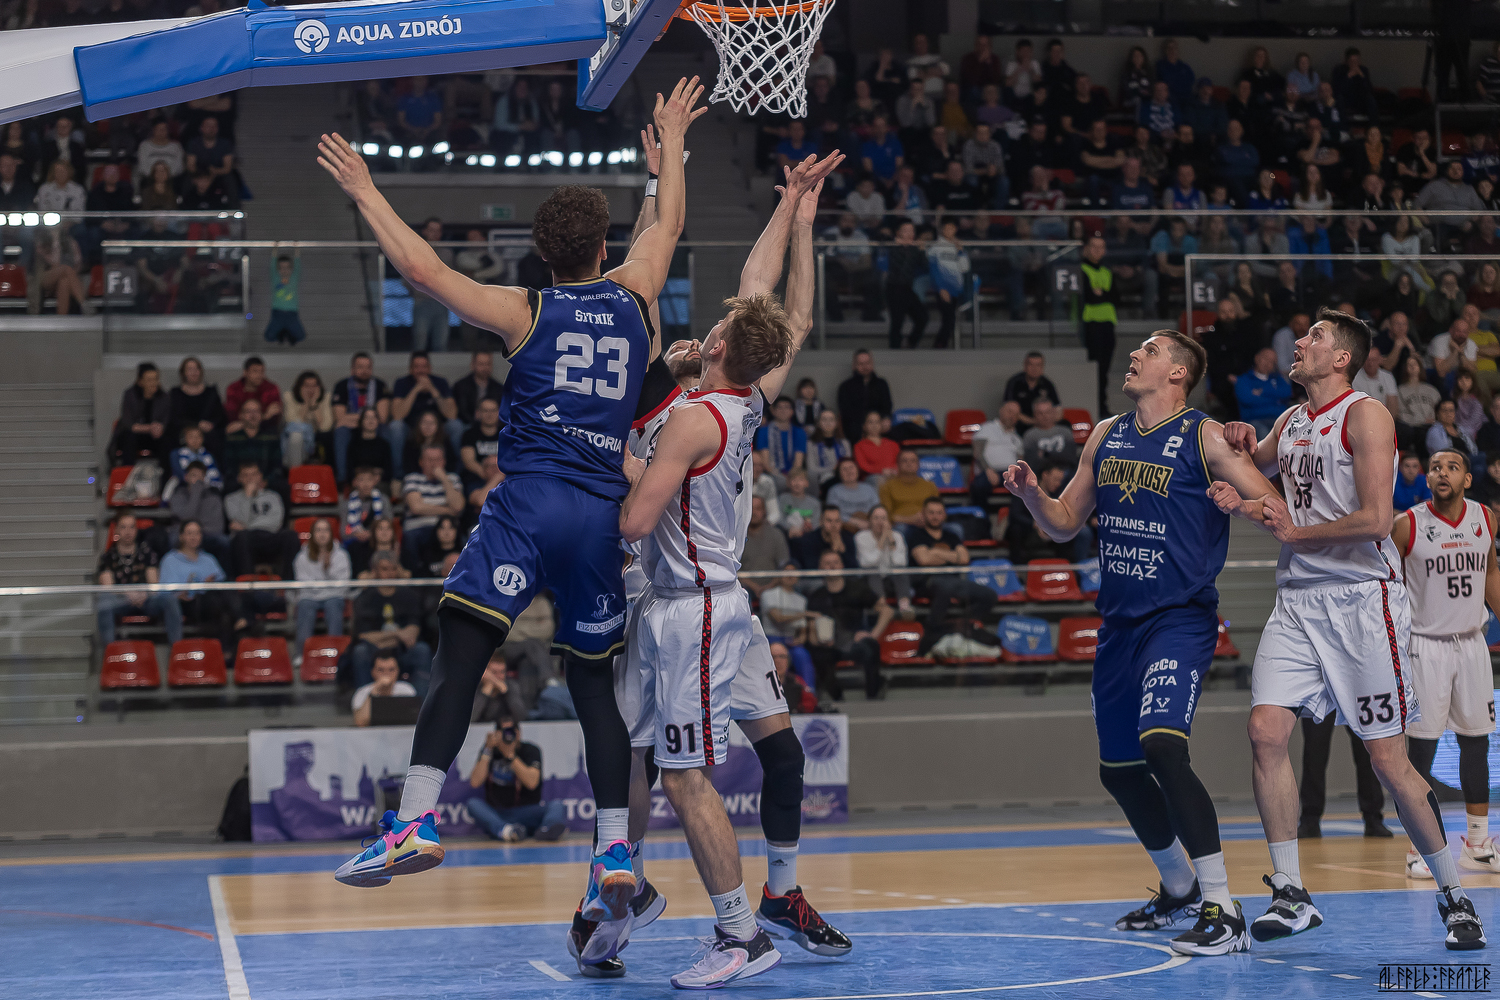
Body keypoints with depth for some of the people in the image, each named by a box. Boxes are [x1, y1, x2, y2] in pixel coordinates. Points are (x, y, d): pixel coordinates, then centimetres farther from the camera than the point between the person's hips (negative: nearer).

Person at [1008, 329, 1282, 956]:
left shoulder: (1205, 438, -6)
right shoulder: (1106, 436, 12)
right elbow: (1065, 523, 19)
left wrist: (1241, 505, -30)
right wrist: (1031, 494, -2)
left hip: (1180, 617, -7)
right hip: (1119, 622, 7)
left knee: (1162, 745, -27)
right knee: (1119, 770, 14)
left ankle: (1223, 911, -22)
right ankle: (1178, 889, 37)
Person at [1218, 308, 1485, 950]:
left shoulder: (1366, 416, -8)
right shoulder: (1291, 422, 15)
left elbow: (1375, 519, -17)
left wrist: (1294, 533, -7)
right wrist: (1241, 443, 13)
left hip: (1362, 600, -7)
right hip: (1298, 601, 7)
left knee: (1388, 759, -5)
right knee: (1266, 731, -9)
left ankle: (1453, 894, 11)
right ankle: (1290, 894, 0)